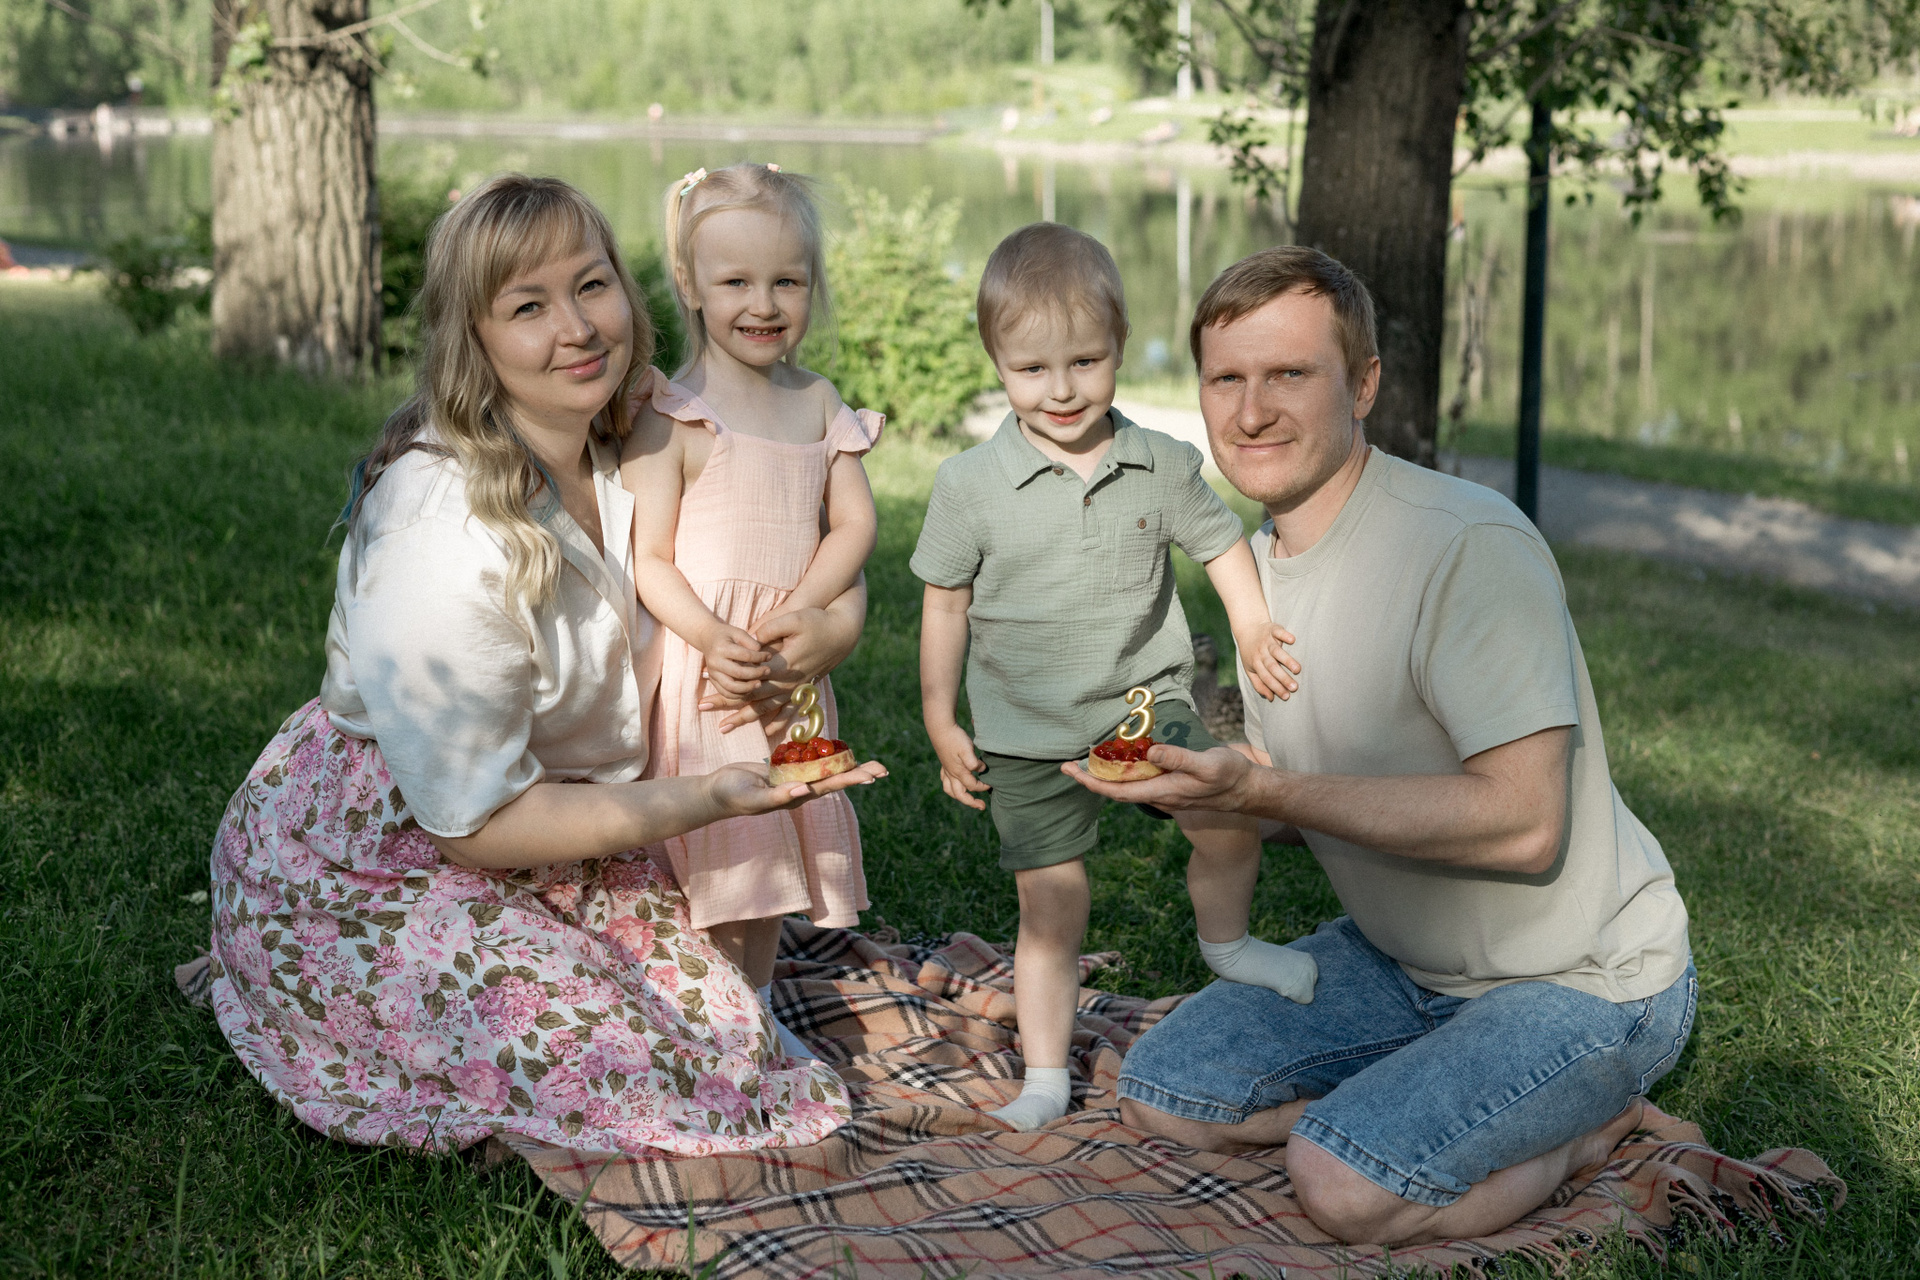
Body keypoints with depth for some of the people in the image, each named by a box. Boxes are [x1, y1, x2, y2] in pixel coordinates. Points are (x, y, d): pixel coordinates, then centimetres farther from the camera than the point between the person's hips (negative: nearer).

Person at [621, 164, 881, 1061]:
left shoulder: (819, 405, 5)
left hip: (786, 663, 6)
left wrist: (798, 610, -15)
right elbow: (648, 559, -14)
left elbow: (855, 524, 1)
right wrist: (711, 637, -28)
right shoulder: (672, 418, -12)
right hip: (697, 661, -6)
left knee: (772, 841, 17)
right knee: (705, 849, -2)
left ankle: (755, 1011, 34)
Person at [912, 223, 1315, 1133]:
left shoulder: (1161, 466, -4)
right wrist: (942, 725, 1)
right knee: (1049, 906, 4)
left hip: (1146, 698, 1)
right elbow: (945, 605, 0)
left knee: (1229, 820, -16)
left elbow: (1220, 541, 11)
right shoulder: (971, 485, -8)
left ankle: (1225, 941, 17)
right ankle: (1045, 1077, 18)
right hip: (1027, 733, -1)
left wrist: (1253, 627, -5)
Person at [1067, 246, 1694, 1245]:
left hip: (1581, 980, -7)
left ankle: (1587, 1126, 2)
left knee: (1346, 1184, -25)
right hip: (1397, 960, 8)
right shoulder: (1257, 562, 2)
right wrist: (1186, 776, -12)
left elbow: (1523, 821, -32)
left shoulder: (1473, 544, -25)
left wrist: (1264, 791, -34)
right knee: (1159, 1096, 1)